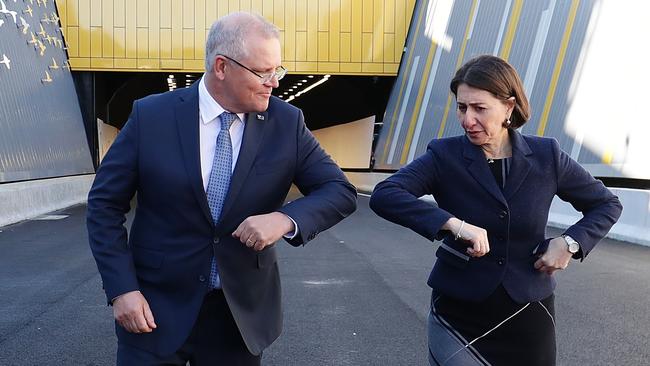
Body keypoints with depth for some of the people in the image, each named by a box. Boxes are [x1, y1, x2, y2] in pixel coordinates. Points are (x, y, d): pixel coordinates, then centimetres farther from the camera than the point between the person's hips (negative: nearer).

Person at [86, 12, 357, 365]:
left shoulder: (286, 122, -5)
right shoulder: (151, 116, -9)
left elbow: (341, 191, -4)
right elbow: (105, 204, -4)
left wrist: (286, 218, -22)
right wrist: (122, 289, -12)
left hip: (241, 313, 2)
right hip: (155, 308, -1)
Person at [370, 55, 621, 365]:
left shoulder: (546, 156, -4)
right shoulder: (445, 156, -9)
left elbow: (607, 204, 8)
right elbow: (383, 196, -22)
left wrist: (570, 242, -10)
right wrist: (454, 223, -32)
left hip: (528, 312, 2)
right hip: (457, 312, -2)